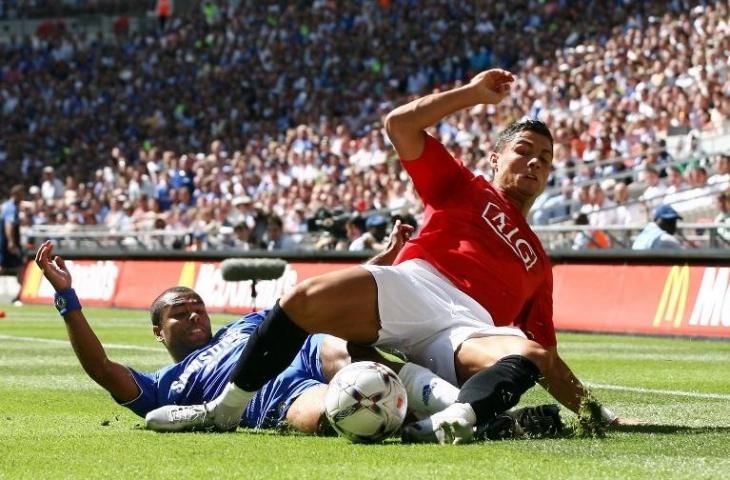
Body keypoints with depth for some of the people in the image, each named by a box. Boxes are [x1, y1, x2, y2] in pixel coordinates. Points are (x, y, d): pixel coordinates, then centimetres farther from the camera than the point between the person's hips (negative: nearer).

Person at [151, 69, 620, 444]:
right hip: (416, 289, -2)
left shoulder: (538, 261, 35)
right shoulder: (465, 188, 27)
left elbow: (549, 358, 32)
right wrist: (472, 94, 19)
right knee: (306, 299, -29)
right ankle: (227, 408, -19)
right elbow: (400, 124, 13)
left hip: (471, 330, 2)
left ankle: (453, 420, -61)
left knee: (528, 355, -33)